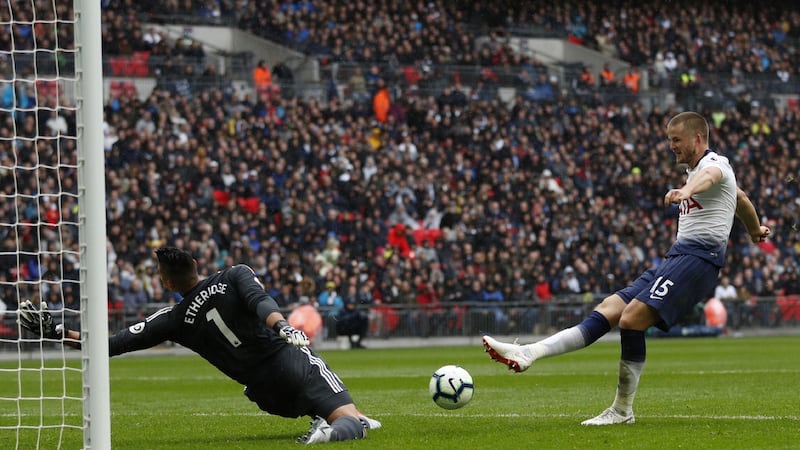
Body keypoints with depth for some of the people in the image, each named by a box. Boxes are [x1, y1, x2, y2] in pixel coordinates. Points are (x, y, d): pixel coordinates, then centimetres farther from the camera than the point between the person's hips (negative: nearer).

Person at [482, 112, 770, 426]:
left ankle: (623, 410, -14)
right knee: (610, 309, -3)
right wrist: (754, 230, 63)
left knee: (631, 317, -22)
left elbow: (708, 176, -33)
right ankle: (528, 354, -15)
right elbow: (741, 198, 43)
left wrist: (686, 191, -56)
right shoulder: (694, 169, 25)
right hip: (676, 258, 10)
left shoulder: (715, 163, -5)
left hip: (698, 256, -10)